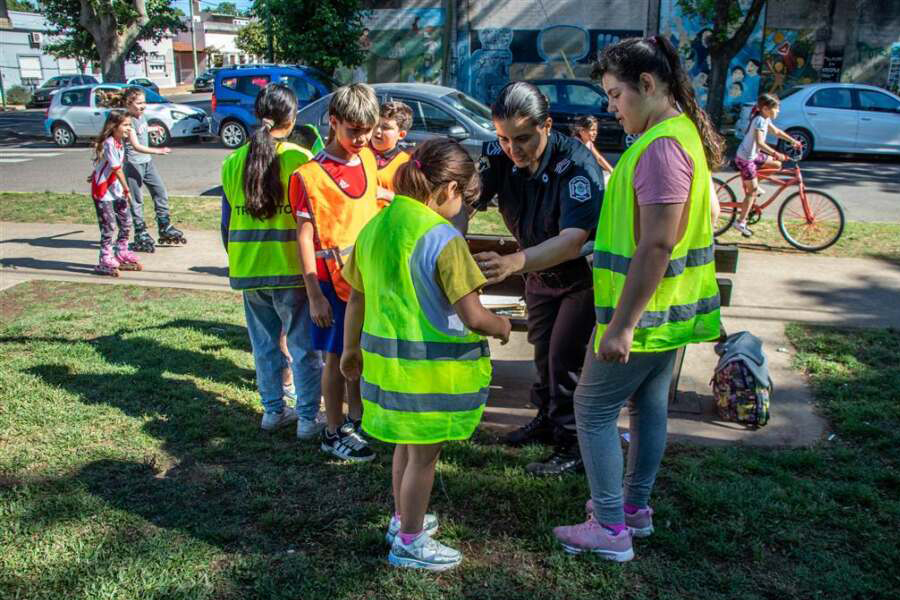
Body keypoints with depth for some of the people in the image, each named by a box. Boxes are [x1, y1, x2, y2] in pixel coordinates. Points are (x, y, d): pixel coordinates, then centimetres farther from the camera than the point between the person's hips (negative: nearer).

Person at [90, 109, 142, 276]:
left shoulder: (119, 142, 7)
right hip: (103, 191, -9)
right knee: (109, 226, -6)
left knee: (126, 222, 11)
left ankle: (122, 256, 24)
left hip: (116, 190, 9)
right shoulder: (109, 143, -20)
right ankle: (105, 262, 3)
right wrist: (126, 189, -11)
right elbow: (117, 169, -17)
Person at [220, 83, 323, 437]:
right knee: (304, 347, 7)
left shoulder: (233, 162, 2)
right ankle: (308, 418, 14)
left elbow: (227, 222, 8)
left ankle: (273, 411, 27)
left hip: (248, 271, 4)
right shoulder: (300, 159, -10)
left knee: (264, 344, 17)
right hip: (291, 269, -4)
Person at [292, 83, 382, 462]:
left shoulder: (368, 159, 5)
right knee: (337, 356, 4)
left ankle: (357, 417, 33)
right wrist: (314, 295, -15)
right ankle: (334, 433, 17)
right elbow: (305, 237, -13)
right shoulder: (310, 175, -13)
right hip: (334, 279, -5)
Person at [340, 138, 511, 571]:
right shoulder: (442, 236, -19)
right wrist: (502, 326, 0)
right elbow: (473, 318, -21)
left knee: (407, 444, 25)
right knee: (424, 454, 9)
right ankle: (409, 542, 24)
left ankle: (403, 518, 42)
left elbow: (356, 298, 11)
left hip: (386, 356, 8)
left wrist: (351, 350, 24)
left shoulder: (374, 228, 3)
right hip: (432, 366, -7)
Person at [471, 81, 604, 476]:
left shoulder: (576, 165, -35)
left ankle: (573, 446, 11)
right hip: (540, 270, 6)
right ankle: (547, 419, 41)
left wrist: (512, 263, -61)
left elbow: (572, 242, -45)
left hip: (585, 272, -6)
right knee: (542, 349, 19)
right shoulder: (498, 156, -19)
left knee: (566, 355, -6)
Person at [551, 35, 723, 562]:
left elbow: (656, 246, -27)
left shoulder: (662, 147, -23)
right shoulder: (682, 134, 11)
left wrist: (623, 325, -24)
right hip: (668, 311, 10)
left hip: (644, 314, -10)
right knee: (650, 406, 18)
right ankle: (635, 507, 33)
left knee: (594, 411, 1)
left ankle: (611, 529, 10)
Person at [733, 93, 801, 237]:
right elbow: (760, 143, -34)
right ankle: (740, 223, 1)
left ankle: (752, 186, 20)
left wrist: (792, 141, 15)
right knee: (752, 191, -4)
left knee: (777, 164, 10)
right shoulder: (760, 120, -22)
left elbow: (776, 131, 21)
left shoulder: (764, 119, 7)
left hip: (753, 155, 9)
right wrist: (776, 153, -42)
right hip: (745, 158, -9)